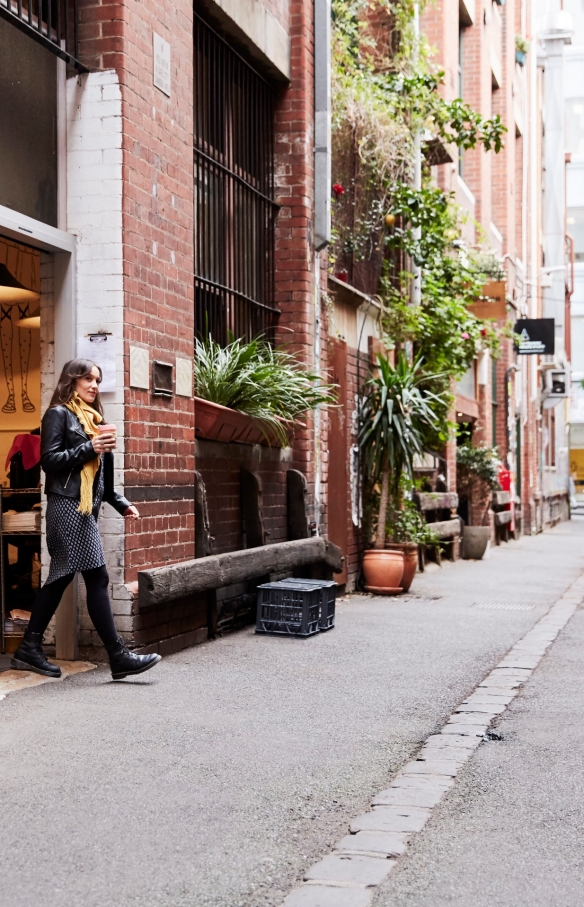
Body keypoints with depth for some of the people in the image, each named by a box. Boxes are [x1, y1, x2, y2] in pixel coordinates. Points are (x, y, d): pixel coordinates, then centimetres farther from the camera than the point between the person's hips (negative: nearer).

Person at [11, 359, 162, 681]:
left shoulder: (89, 418, 22)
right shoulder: (59, 414, -3)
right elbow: (49, 460, -12)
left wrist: (121, 504, 15)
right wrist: (89, 448, -19)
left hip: (84, 508, 9)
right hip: (68, 506, -9)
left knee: (61, 577, 9)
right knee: (97, 577, -11)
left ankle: (30, 649, 15)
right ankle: (118, 657, -11)